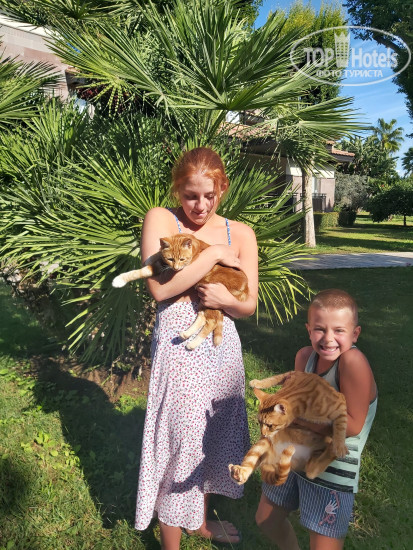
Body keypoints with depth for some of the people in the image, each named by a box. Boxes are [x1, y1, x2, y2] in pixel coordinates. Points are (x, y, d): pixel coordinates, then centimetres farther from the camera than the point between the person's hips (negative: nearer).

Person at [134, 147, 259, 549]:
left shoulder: (240, 233, 3)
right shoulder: (161, 220, -8)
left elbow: (249, 305, 4)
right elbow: (159, 288, -22)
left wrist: (227, 300, -19)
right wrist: (215, 254, -18)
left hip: (223, 349, 5)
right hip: (179, 350, -5)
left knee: (212, 439, 20)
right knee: (179, 444, 4)